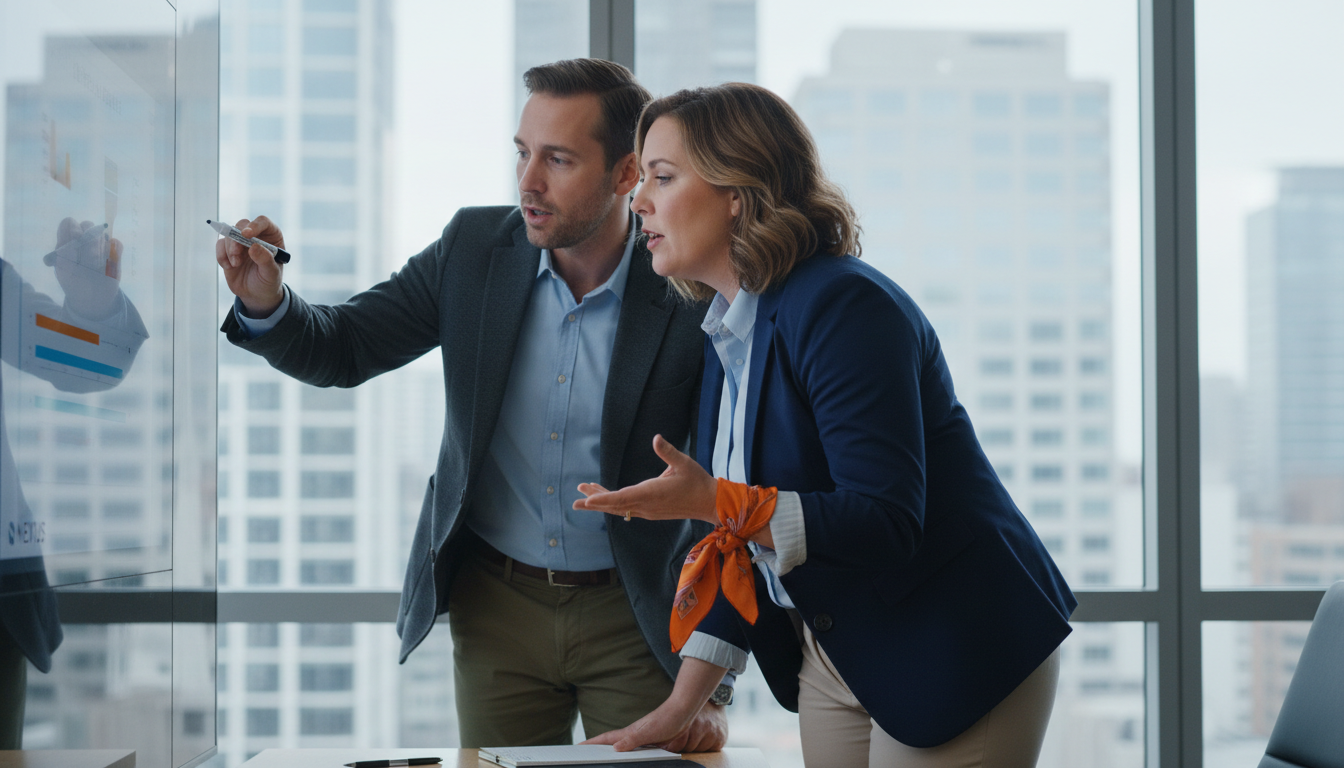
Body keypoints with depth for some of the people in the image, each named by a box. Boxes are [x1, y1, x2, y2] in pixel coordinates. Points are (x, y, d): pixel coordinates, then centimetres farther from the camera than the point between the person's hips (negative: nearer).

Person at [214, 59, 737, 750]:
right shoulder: (474, 247, -4)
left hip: (636, 615, -3)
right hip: (496, 607, 3)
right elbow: (341, 349, 3)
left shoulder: (693, 294, -15)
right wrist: (266, 302, -20)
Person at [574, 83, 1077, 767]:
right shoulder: (726, 336, 7)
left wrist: (718, 504, -33)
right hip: (831, 660, 8)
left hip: (956, 657, -8)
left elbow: (885, 525, -27)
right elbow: (736, 543, 10)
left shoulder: (843, 307, -20)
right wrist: (680, 706, 6)